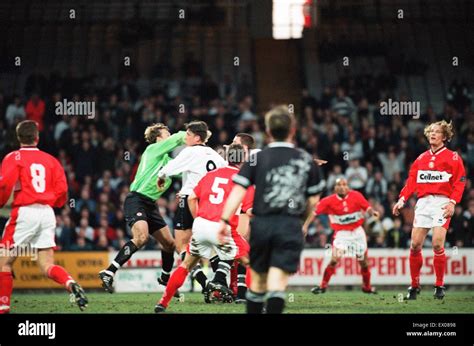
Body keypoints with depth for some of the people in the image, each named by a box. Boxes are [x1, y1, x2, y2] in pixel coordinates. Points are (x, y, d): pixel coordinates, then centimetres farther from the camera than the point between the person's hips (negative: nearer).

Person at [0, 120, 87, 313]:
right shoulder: (50, 160, 13)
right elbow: (61, 190, 7)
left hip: (25, 212, -4)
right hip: (47, 213, 5)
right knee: (47, 266, 5)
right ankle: (71, 285, -22)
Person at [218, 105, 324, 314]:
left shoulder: (257, 159, 5)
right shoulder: (306, 160, 8)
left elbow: (238, 191, -6)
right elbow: (313, 202, 11)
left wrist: (225, 220, -8)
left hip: (261, 224, 1)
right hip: (290, 226, -1)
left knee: (258, 281, 16)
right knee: (278, 283, -9)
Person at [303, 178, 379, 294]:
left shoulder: (356, 196, -10)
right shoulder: (329, 201, -13)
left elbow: (367, 207, -8)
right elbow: (315, 212, -13)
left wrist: (372, 212, -31)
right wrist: (306, 225, -22)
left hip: (357, 232, 2)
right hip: (341, 233, -2)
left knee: (363, 261, 11)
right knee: (335, 259, -20)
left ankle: (367, 287, 33)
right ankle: (323, 286, -10)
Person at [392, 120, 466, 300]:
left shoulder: (453, 157, 2)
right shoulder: (421, 158, 17)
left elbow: (460, 182, -5)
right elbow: (411, 181, 13)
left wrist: (452, 202, -17)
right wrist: (402, 199, -1)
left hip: (442, 202, -5)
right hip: (423, 202, 5)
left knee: (437, 244, -15)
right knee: (415, 244, -2)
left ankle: (440, 286, -2)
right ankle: (414, 286, 9)